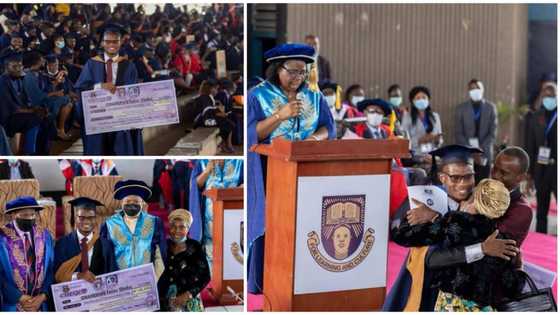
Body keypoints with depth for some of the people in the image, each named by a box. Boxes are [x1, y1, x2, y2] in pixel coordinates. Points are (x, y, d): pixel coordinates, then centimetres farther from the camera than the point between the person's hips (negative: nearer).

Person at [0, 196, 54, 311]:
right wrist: (19, 298, -15)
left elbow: (51, 269, 2)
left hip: (40, 303, 3)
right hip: (11, 305, -3)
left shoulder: (45, 236, 2)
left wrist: (43, 295, -10)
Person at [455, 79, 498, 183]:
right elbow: (458, 133, 0)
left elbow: (493, 132, 0)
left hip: (484, 155, 0)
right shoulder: (461, 108, 5)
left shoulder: (490, 107, 5)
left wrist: (481, 150, -11)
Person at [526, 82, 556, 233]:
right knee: (541, 211, 10)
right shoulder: (536, 117, 8)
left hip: (556, 168, -3)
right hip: (541, 169, 3)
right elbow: (530, 148, 9)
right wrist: (530, 174, 6)